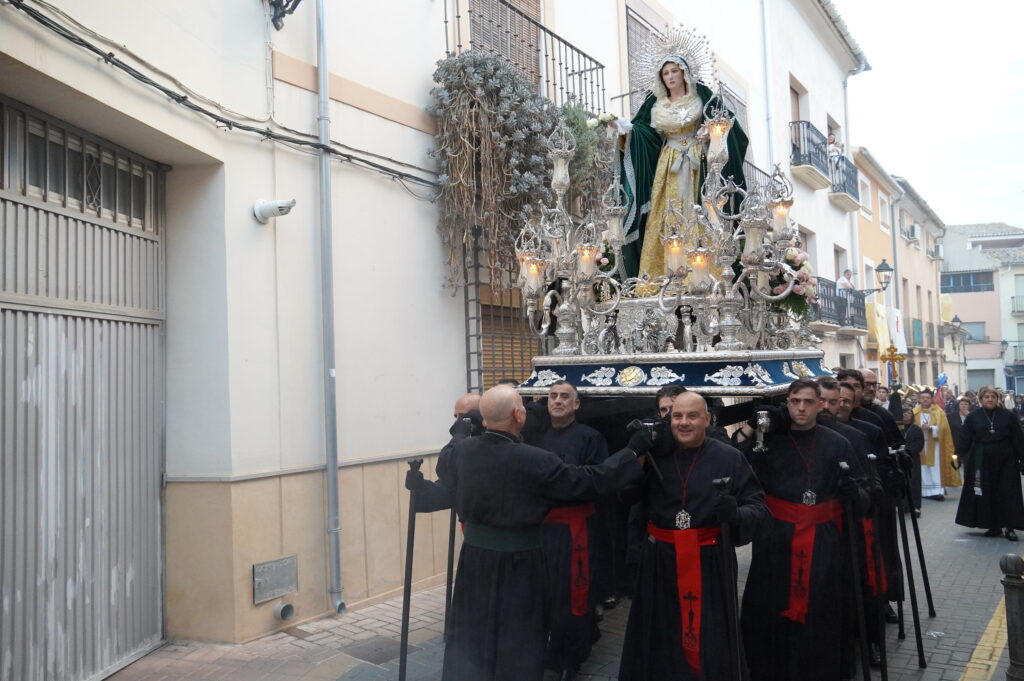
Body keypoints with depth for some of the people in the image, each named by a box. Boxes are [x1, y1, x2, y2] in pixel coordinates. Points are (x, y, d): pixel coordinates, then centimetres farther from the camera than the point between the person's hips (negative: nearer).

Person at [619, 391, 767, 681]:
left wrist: (736, 513, -25)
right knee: (660, 636, 15)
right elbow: (626, 495, -2)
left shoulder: (730, 458, -5)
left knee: (710, 638, 10)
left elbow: (758, 505, -2)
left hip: (710, 560, -2)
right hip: (660, 559, 2)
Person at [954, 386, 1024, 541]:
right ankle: (994, 526, 15)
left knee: (1008, 492, 0)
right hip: (981, 460, 1)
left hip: (1005, 460, 0)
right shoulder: (973, 417, 1)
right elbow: (965, 441, 2)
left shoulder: (1008, 416, 1)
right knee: (986, 493, 5)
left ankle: (1010, 527, 5)